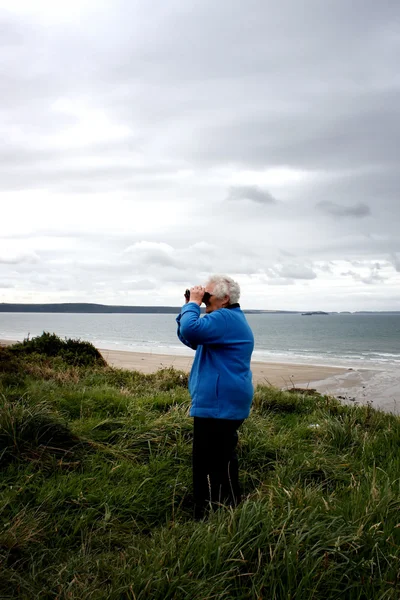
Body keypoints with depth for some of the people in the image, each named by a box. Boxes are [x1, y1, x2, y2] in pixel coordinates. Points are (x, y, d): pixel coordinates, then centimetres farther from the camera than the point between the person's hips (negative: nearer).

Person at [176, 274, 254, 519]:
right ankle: (207, 512, 33)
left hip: (220, 404, -12)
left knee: (219, 461, -5)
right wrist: (189, 306, 7)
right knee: (209, 459, 20)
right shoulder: (227, 318, 18)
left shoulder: (226, 318, -17)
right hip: (218, 402, 12)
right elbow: (191, 339, 19)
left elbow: (190, 330, -31)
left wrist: (193, 303, -15)